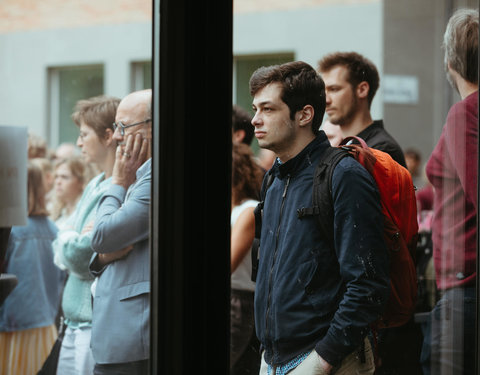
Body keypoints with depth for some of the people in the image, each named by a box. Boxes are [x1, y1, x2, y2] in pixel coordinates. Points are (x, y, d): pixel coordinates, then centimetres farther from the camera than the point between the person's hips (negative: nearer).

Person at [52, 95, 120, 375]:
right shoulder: (95, 186, 15)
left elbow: (82, 259, -19)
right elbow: (61, 255, 14)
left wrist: (67, 241, 1)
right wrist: (70, 244, -6)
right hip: (76, 324, 9)